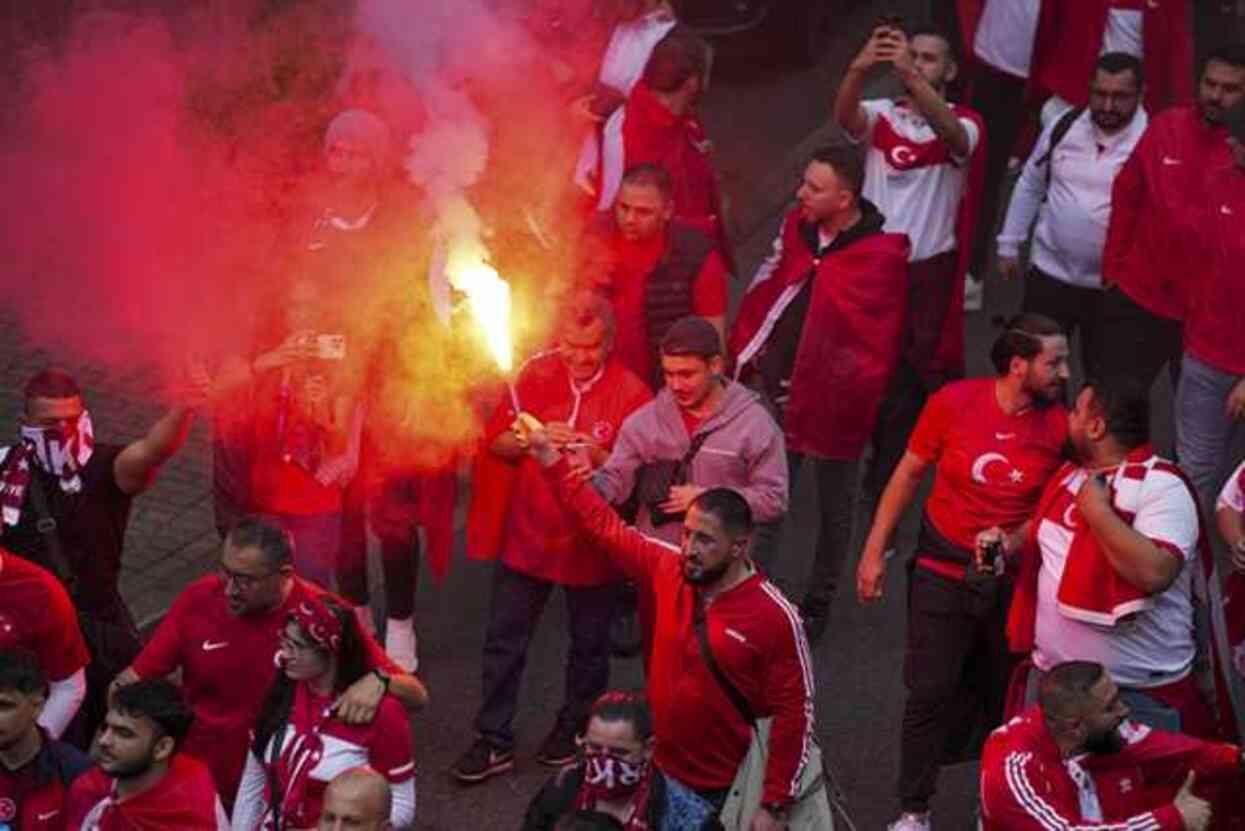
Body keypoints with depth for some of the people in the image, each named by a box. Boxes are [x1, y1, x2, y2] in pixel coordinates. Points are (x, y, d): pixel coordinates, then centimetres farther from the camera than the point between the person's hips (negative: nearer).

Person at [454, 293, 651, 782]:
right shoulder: (537, 375, -2)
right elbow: (497, 442, 2)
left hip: (590, 541, -2)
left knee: (588, 645, 14)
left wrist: (598, 457, -28)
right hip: (528, 535, 3)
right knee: (504, 640, 8)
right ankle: (494, 741, 19)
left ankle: (574, 729, 34)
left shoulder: (630, 393, -11)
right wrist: (534, 439, -18)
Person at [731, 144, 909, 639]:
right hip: (775, 389, 4)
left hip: (833, 399, -4)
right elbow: (762, 295, 6)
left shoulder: (882, 255, -19)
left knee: (834, 505, 16)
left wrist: (859, 398, -15)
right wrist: (744, 359, 4)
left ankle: (819, 601, 33)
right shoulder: (796, 229, -2)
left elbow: (878, 342, -14)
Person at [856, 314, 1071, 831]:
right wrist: (874, 553, -1)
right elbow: (908, 474, -3)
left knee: (1006, 696, 12)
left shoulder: (1059, 425, -11)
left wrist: (1011, 541, -19)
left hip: (1014, 576, 1)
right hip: (943, 570, -1)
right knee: (930, 692, 1)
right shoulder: (954, 403, -15)